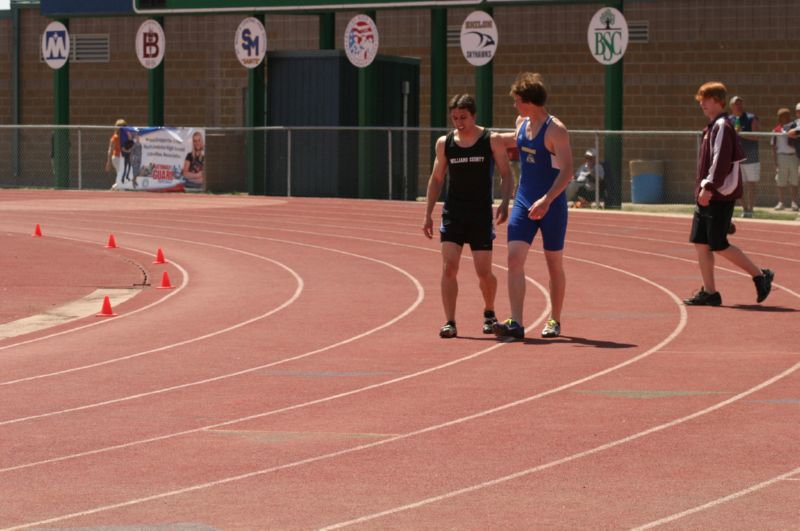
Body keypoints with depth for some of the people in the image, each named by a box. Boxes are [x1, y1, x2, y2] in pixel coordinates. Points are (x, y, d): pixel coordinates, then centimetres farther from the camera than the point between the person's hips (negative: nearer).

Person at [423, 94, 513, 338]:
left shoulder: (492, 141, -3)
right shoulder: (444, 143, 4)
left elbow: (506, 174, 1)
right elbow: (436, 179, 13)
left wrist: (504, 203, -15)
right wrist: (428, 214, 8)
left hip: (481, 213, -2)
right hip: (453, 212, 2)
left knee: (484, 272, 1)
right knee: (448, 267, -12)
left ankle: (489, 313, 28)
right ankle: (450, 322, -9)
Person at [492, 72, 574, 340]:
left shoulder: (555, 130, -16)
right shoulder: (522, 123, 6)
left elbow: (566, 171, -21)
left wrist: (546, 200, -31)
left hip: (551, 205, -6)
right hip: (524, 202, 6)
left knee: (554, 263, 8)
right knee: (514, 257, -10)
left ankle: (555, 321, 23)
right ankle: (516, 323, -15)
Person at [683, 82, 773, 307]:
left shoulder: (722, 127, -13)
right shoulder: (712, 127, 16)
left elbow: (721, 161, -22)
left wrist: (709, 187, -27)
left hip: (719, 196, -10)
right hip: (707, 197, 10)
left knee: (719, 246, -7)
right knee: (700, 243, 5)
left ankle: (760, 276, 5)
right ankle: (709, 293, 8)